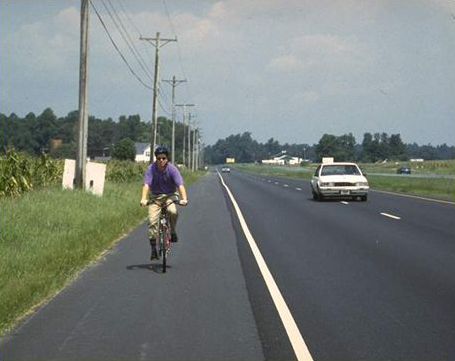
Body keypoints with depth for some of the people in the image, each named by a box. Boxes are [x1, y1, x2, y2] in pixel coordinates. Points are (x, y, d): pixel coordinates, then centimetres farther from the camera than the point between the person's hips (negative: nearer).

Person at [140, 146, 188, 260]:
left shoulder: (172, 169, -17)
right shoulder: (151, 169, -15)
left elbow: (180, 185, -26)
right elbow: (146, 184, -25)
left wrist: (184, 199, -42)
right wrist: (144, 199, -42)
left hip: (170, 196, -1)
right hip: (155, 197, 1)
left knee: (173, 212, -32)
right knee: (152, 220, -15)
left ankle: (172, 232, -3)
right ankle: (153, 249, -6)